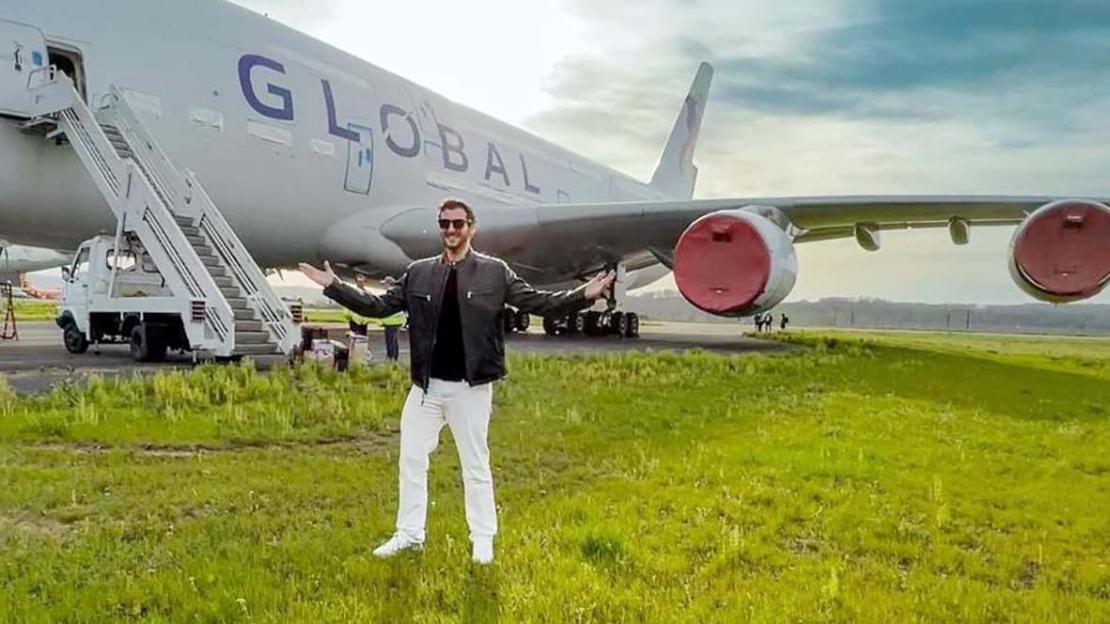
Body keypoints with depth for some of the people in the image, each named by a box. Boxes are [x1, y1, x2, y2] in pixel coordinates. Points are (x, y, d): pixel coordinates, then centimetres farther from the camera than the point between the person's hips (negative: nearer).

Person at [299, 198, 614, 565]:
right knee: (411, 459, 11)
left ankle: (483, 540, 21)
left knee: (475, 465, 7)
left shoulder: (495, 272, -2)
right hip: (426, 385, 4)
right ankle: (409, 534, 27)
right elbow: (379, 306, 11)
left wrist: (584, 295, -16)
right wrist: (334, 286, 6)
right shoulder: (418, 273, 7)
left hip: (471, 387, -4)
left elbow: (537, 303, -3)